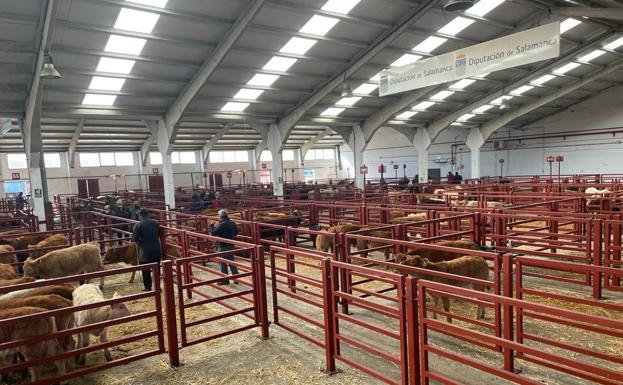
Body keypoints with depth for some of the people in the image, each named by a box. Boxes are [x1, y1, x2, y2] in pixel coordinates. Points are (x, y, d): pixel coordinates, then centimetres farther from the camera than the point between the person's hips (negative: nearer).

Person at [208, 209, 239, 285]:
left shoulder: (221, 225, -20)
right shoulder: (233, 223, 3)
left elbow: (213, 233, -19)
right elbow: (236, 233, 15)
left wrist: (211, 226, -3)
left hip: (223, 246, -7)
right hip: (231, 245, 7)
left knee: (223, 263, 5)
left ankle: (225, 280, 12)